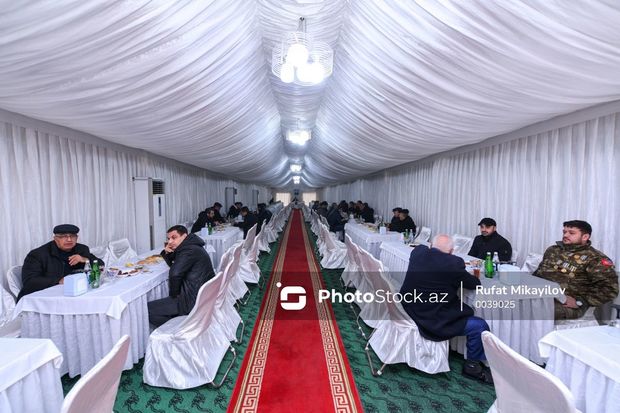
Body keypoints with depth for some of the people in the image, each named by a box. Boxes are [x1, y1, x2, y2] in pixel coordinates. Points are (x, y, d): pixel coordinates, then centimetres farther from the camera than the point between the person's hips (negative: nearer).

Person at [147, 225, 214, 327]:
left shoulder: (189, 250, -19)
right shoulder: (191, 246, 13)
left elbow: (174, 274, -26)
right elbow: (173, 264, 23)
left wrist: (174, 294, -8)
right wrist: (167, 253, 3)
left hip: (194, 301, -11)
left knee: (148, 309, -6)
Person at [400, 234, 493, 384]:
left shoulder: (418, 251, -2)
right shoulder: (454, 263, -19)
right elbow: (475, 284, -3)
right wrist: (464, 274, 18)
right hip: (432, 321, -8)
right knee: (480, 326, 2)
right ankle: (472, 365, 24)